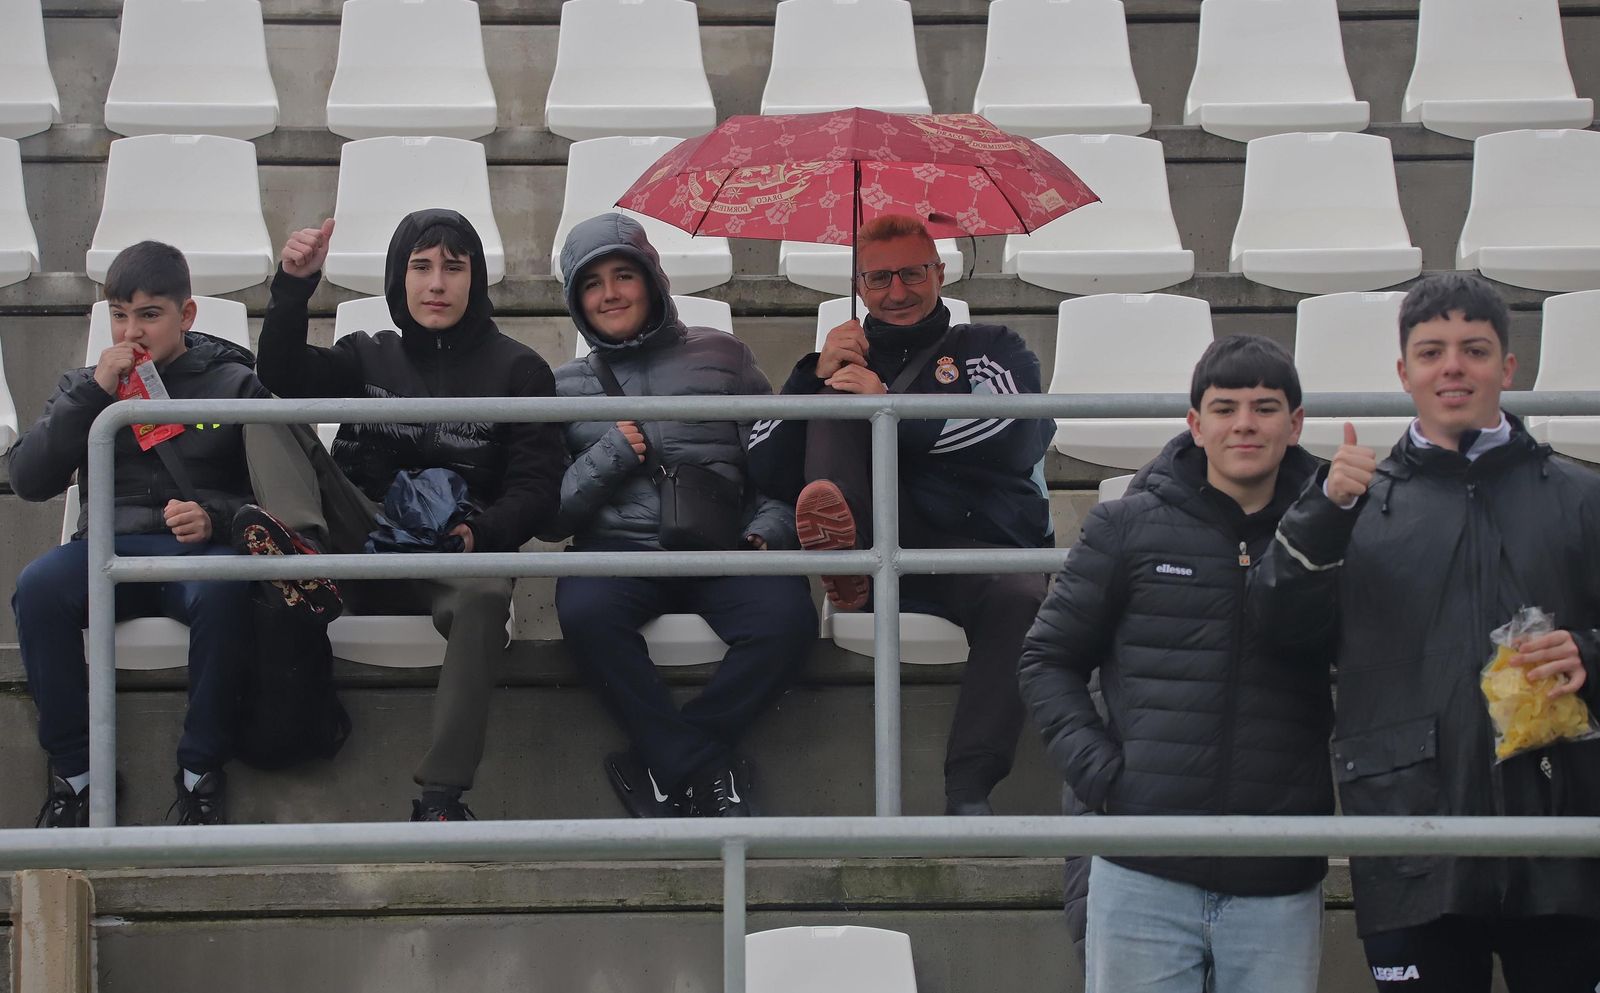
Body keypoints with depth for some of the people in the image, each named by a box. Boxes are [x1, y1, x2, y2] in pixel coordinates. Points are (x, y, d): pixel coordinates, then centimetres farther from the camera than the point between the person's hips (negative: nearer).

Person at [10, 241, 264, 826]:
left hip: (199, 551, -2)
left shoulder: (232, 383, 10)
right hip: (108, 550, 2)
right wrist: (92, 394, -6)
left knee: (223, 591, -39)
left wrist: (215, 517, -18)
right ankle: (73, 771, -18)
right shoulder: (89, 387, 17)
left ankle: (202, 768, -21)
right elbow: (28, 481, 2)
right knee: (37, 587, -32)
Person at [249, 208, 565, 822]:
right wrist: (293, 288, -18)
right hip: (365, 537, 3)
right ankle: (302, 544, -43)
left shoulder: (517, 371, 11)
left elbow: (537, 489, 0)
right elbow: (283, 374, -2)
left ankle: (440, 796, -42)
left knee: (485, 596, -40)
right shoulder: (369, 359, 19)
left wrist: (479, 533, -20)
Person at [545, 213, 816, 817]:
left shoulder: (721, 357, 18)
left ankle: (667, 772, -21)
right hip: (617, 548, 0)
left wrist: (767, 532, -5)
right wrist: (614, 454, -2)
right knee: (585, 610, -37)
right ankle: (706, 771, -26)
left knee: (787, 618, -33)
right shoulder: (568, 385, 19)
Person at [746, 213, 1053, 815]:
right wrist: (813, 379, 0)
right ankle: (842, 556, -44)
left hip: (981, 551, -2)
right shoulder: (845, 358, 29)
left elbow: (1016, 436, -2)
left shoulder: (990, 349, 23)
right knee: (835, 402, -13)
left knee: (1021, 600, -36)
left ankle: (967, 791, -45)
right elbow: (767, 475, 14)